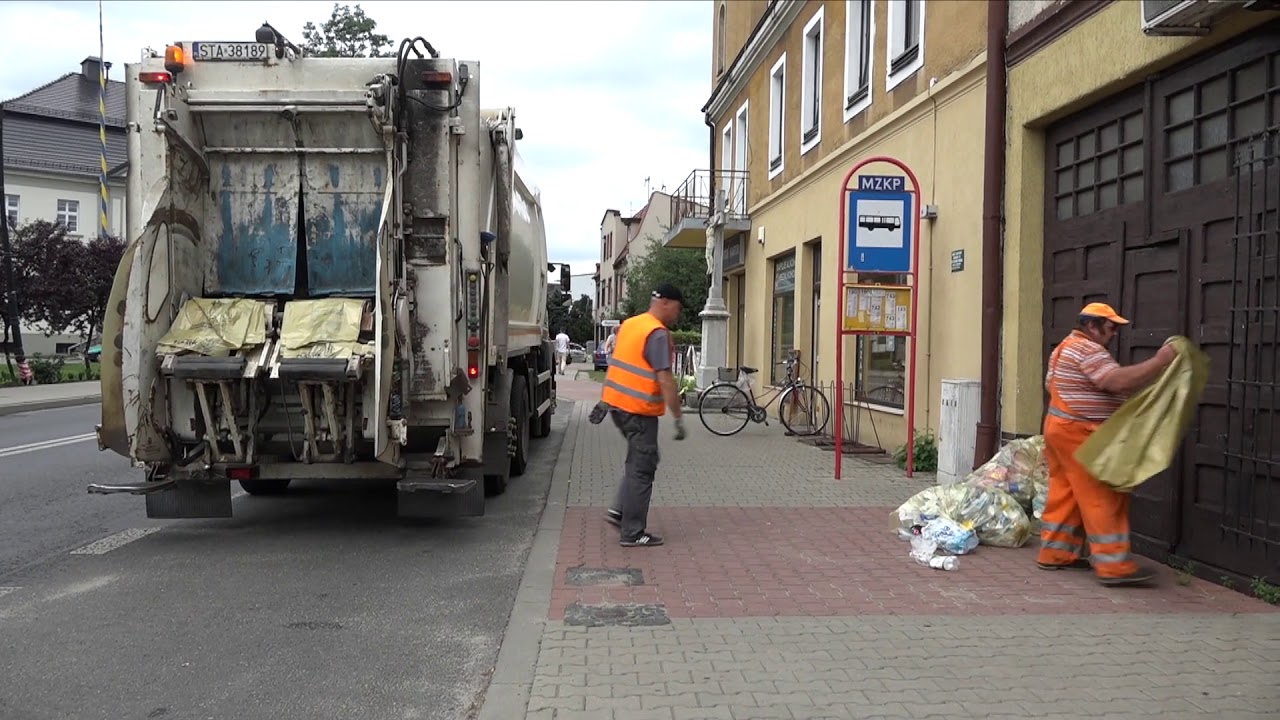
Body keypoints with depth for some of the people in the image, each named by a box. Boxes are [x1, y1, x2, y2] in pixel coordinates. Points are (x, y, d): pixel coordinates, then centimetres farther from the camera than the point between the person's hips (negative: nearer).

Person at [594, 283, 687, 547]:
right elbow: (665, 380, -21)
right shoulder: (658, 334, -16)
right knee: (642, 469, 0)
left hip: (617, 403, 9)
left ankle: (619, 510, 18)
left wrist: (604, 401, 23)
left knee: (640, 462, 21)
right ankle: (632, 533, 5)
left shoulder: (629, 324, 11)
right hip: (639, 410, -9)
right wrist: (678, 418, -18)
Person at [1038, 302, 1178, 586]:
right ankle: (1113, 565, -8)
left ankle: (1054, 552, 17)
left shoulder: (1065, 347, 18)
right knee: (1104, 498, -8)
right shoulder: (1088, 350, -15)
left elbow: (1050, 383, 24)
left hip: (1060, 427, 10)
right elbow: (1117, 380, -28)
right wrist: (1159, 362, -26)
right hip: (1081, 435, -10)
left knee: (1065, 493, 13)